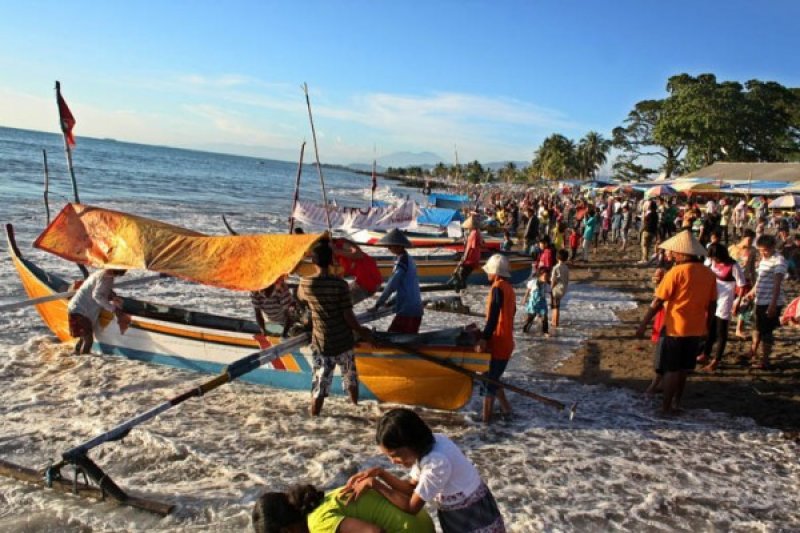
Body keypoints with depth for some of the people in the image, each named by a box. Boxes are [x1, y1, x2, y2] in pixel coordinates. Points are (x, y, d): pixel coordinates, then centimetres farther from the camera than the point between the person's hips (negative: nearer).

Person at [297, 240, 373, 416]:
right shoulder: (340, 284, -17)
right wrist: (361, 331, 2)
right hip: (343, 342, -1)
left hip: (320, 344, 1)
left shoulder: (306, 284, -9)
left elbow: (299, 296, 16)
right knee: (350, 380, 22)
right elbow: (348, 316, -15)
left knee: (319, 386, 8)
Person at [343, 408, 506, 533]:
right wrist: (379, 473, -9)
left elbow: (412, 507, -20)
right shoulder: (427, 445, -7)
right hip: (458, 518, 8)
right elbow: (412, 487, 3)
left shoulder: (437, 461, -33)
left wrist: (375, 484, -18)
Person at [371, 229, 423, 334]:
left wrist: (378, 304, -12)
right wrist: (392, 302, 20)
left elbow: (391, 285, -18)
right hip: (415, 309, 9)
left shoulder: (402, 260, -15)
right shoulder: (408, 259, 13)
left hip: (407, 310, -9)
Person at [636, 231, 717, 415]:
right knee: (684, 368, 18)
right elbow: (712, 305, 7)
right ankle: (676, 401, 28)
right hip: (696, 330, 5)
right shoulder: (709, 274, 1)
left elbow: (658, 302, -15)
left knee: (671, 369, 5)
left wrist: (643, 324, -10)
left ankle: (666, 406, 9)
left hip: (676, 329, -5)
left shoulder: (676, 272, -15)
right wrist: (706, 327, 19)